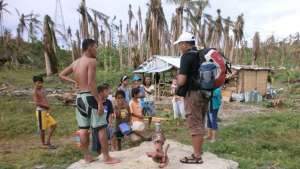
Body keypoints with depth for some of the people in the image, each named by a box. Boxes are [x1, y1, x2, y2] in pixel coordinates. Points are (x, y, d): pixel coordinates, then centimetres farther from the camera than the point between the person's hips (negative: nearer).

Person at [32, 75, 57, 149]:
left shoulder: (42, 90, 12)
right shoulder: (35, 91, -12)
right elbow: (37, 103, -20)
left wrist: (48, 107, 4)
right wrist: (47, 106, -14)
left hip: (46, 111, 8)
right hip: (40, 111, -8)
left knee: (54, 124, 9)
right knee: (42, 129, 1)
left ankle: (48, 141, 18)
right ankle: (43, 144, 16)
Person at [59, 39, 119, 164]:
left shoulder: (75, 63, 13)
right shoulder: (92, 61, -11)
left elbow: (61, 75, 22)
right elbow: (91, 83, -20)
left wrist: (74, 82, 17)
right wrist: (99, 102, -19)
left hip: (79, 97, 8)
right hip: (89, 97, -8)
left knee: (83, 128, 12)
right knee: (101, 127, 0)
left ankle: (87, 156, 23)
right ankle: (107, 157, 6)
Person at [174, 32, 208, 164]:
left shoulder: (187, 56, -13)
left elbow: (182, 80, -20)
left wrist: (177, 80, 2)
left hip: (193, 94, -9)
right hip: (204, 93, 9)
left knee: (194, 125, -1)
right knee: (200, 124, 16)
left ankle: (197, 156, 7)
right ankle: (198, 152, 27)